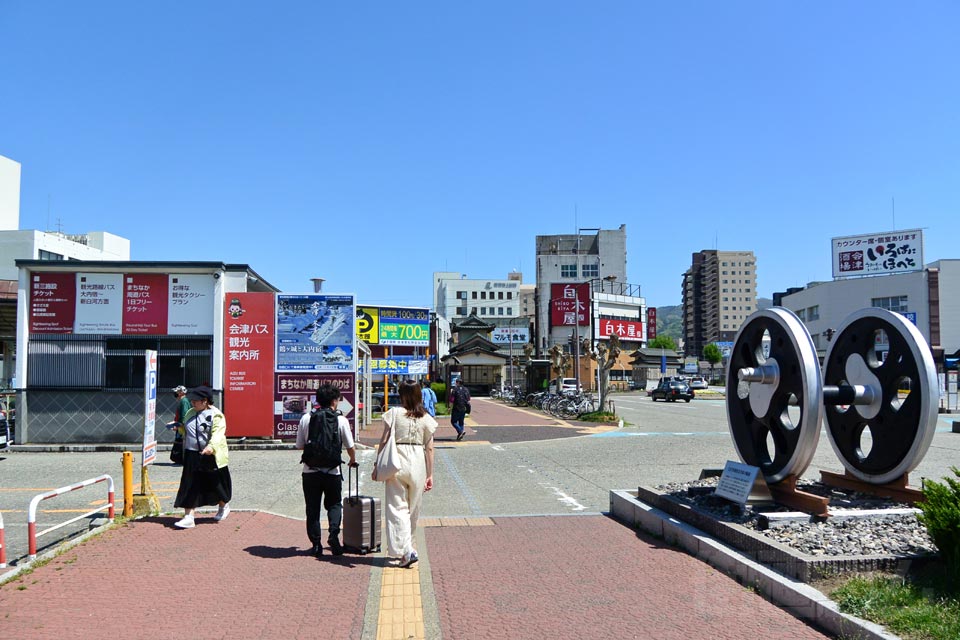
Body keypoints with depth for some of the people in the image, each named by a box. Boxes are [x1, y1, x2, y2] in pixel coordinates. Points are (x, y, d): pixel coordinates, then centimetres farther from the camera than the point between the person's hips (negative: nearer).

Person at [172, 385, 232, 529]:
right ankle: (188, 517, 3)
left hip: (211, 457, -6)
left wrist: (211, 447, -42)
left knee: (215, 484, 11)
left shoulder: (216, 415, -12)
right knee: (190, 487, 0)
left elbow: (217, 433, -27)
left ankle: (223, 507, 37)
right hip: (192, 457, 6)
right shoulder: (190, 413, 12)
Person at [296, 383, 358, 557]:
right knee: (334, 504, 15)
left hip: (310, 471, 1)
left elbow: (299, 445, 7)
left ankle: (316, 544, 14)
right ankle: (333, 533, -6)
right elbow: (350, 446, 3)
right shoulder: (341, 420, -4)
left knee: (312, 508, 12)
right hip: (332, 471, -1)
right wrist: (353, 460, 23)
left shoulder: (306, 418, 1)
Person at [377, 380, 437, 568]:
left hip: (397, 462, -3)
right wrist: (430, 474, 7)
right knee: (413, 509, 16)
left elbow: (384, 441, -5)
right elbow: (429, 448, 2)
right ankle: (406, 548, 31)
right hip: (418, 463, 3)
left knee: (397, 507, 2)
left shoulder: (394, 413, -5)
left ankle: (406, 550, -9)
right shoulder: (426, 418, 2)